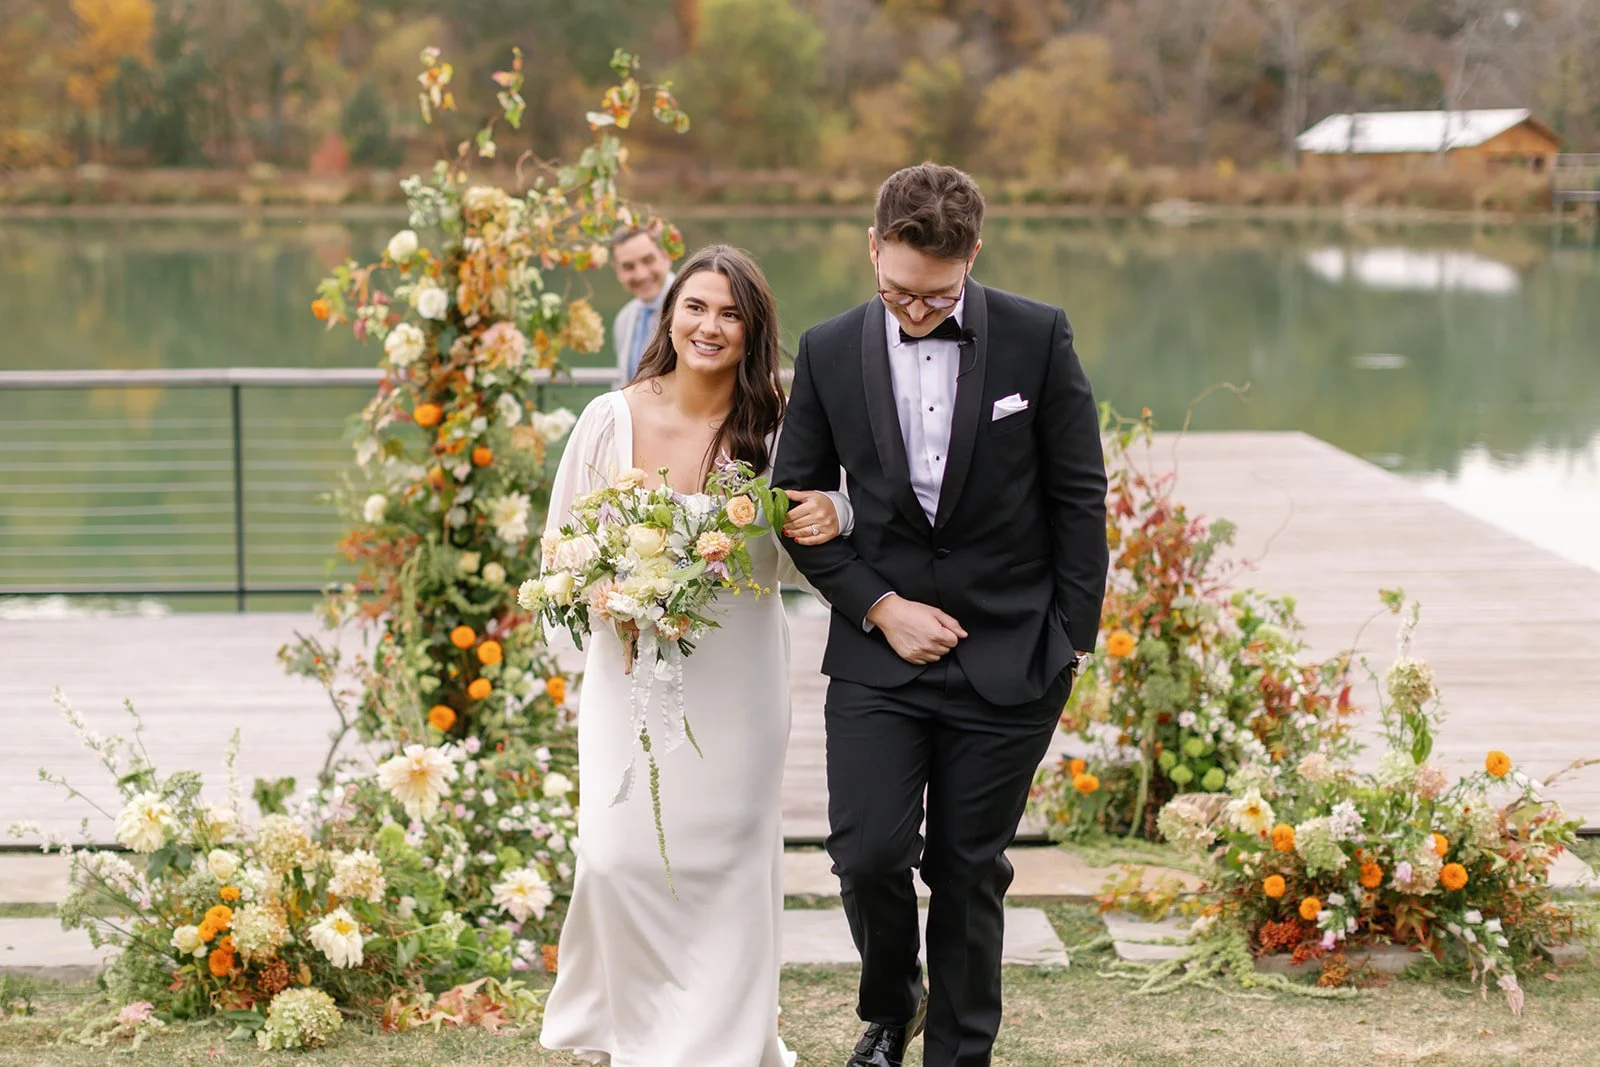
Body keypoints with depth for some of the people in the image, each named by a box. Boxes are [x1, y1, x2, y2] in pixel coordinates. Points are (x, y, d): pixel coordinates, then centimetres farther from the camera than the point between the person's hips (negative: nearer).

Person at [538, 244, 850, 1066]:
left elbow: (788, 567, 4)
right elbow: (562, 543, 6)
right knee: (619, 857, -5)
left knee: (724, 860, 5)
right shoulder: (612, 419, -5)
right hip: (631, 669, 0)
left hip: (736, 680, 0)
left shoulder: (772, 430, -6)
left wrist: (830, 519, -18)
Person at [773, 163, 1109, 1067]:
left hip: (1008, 656, -1)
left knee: (971, 870, 6)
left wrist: (1073, 642, 0)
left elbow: (1080, 500, 1)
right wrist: (881, 608, -5)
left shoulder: (1037, 338, -4)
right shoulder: (830, 353, 0)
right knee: (869, 852, -7)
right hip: (879, 652, 1)